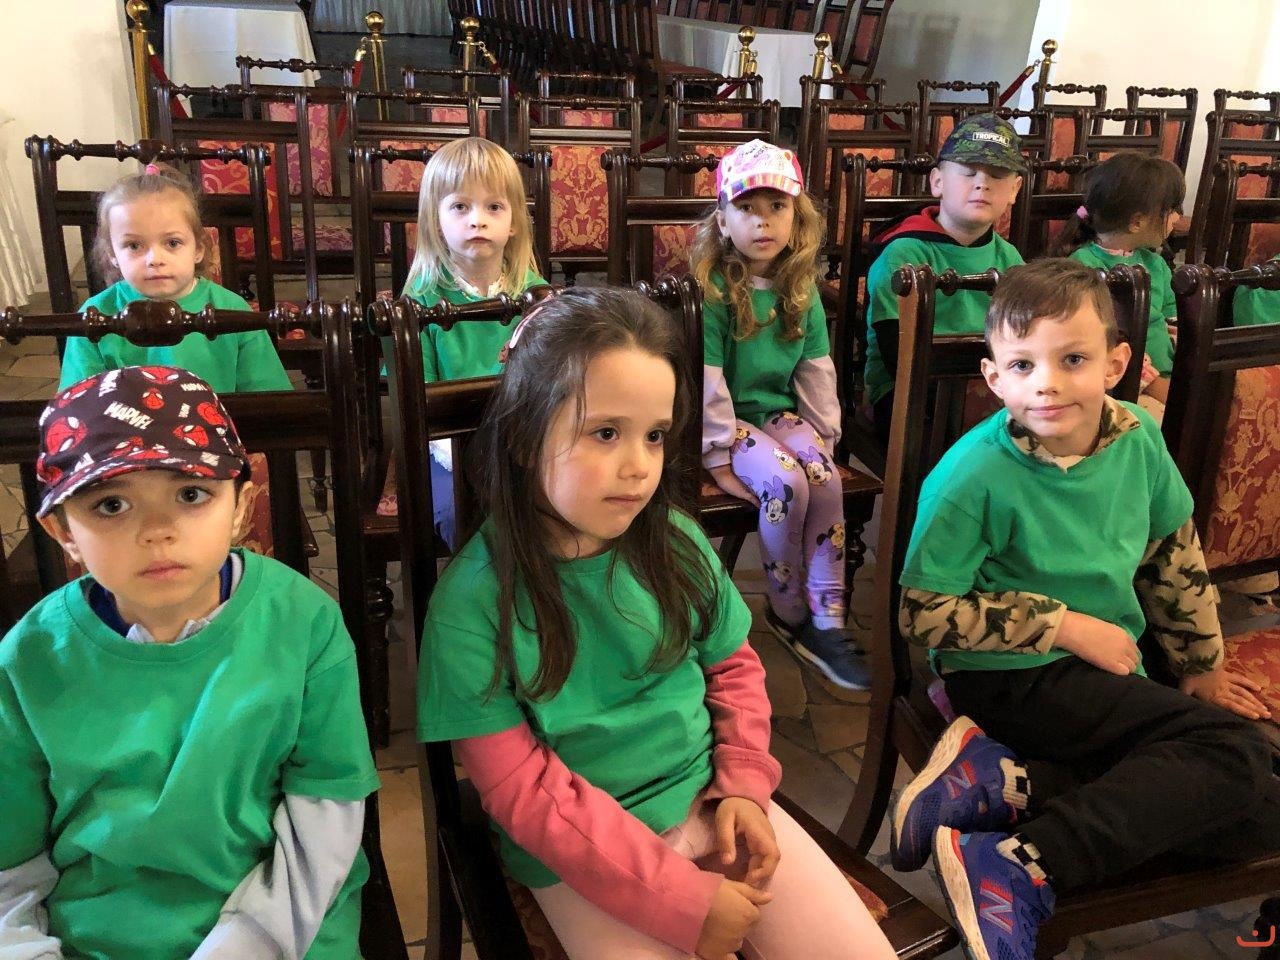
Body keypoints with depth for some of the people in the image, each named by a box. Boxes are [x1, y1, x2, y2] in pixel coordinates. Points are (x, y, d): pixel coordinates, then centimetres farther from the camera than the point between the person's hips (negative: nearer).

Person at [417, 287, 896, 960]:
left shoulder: (675, 544, -5)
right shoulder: (471, 602, -18)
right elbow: (525, 791, -15)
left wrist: (743, 786, -5)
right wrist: (684, 901, -16)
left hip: (712, 802, 4)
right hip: (583, 855, -3)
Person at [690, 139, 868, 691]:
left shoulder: (802, 290, 7)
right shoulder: (711, 289, -10)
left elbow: (817, 368, 9)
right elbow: (705, 376, -14)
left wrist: (823, 434, 0)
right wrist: (719, 453, -17)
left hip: (782, 414, 5)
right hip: (729, 422, -5)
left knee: (825, 477, -25)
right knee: (785, 482, -30)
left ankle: (826, 618, -17)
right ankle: (788, 613, -7)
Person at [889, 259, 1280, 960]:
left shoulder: (1137, 438, -1)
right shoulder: (976, 472, -18)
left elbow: (1176, 556, 16)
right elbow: (923, 614, -16)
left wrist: (1202, 667, 22)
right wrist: (1065, 626, -17)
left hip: (1108, 673, 8)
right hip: (1008, 676, -7)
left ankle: (1000, 782, -14)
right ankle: (1019, 873, -25)